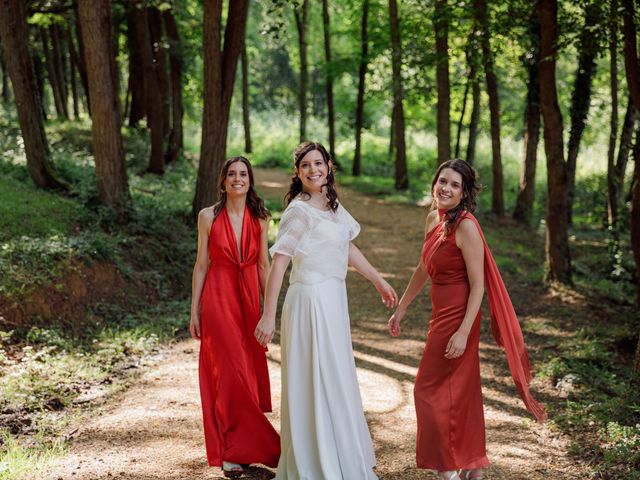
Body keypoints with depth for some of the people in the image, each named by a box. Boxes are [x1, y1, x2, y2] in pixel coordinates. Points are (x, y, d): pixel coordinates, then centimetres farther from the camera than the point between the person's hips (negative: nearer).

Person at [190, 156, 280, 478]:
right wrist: (194, 310, 0)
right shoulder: (209, 216, -1)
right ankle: (230, 451, 3)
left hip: (249, 299, 3)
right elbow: (202, 264, 1)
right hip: (218, 298, -3)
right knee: (230, 372, -7)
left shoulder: (260, 218, 5)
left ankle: (241, 447, 21)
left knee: (249, 372, 6)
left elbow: (264, 265, 9)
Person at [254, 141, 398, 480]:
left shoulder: (331, 205, 9)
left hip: (333, 300, 8)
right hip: (311, 301, -8)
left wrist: (378, 281, 25)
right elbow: (278, 262, -19)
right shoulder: (299, 210, -14)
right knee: (315, 384, 0)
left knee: (335, 383, 17)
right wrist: (268, 316, -22)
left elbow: (347, 248, 21)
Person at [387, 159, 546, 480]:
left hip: (457, 318, -8)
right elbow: (423, 269, 17)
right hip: (442, 316, 8)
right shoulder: (433, 218, 6)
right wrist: (401, 309, 20)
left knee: (431, 390, 1)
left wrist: (463, 332, -24)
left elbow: (478, 285, -19)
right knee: (461, 392, 17)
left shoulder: (466, 226, -19)